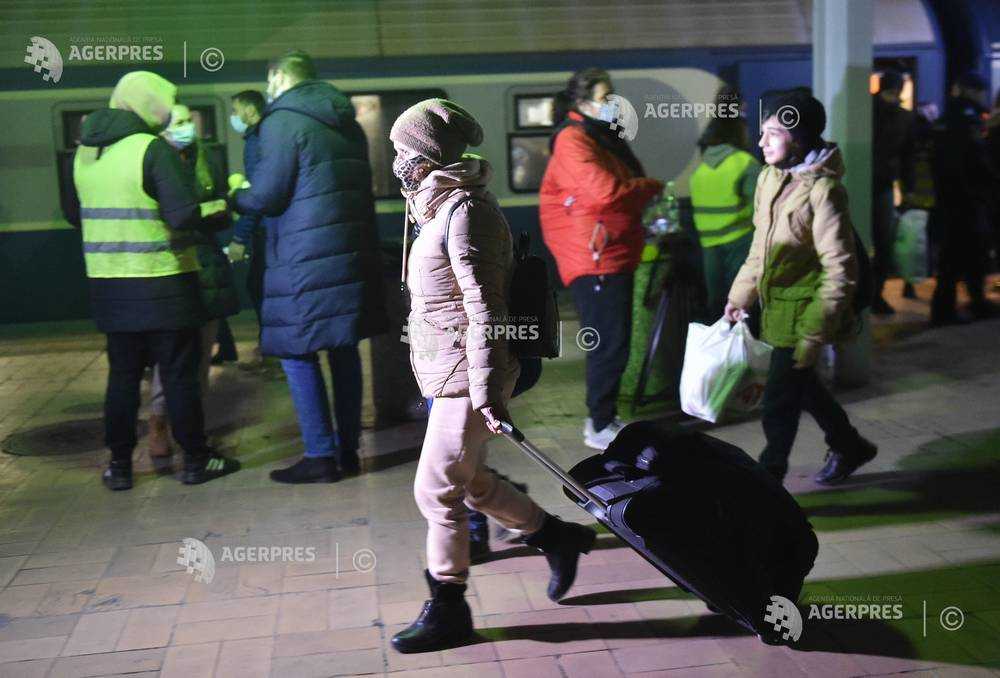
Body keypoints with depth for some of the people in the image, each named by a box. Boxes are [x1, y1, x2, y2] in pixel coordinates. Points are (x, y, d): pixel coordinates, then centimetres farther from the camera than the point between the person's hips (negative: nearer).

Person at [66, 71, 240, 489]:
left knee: (122, 373, 14)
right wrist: (216, 207, -3)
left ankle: (119, 464, 19)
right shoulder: (153, 148, -13)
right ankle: (195, 460, 13)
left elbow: (75, 214, 18)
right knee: (179, 374, 4)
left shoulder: (84, 152, 7)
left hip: (108, 283, 6)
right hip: (162, 284, -6)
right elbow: (183, 216, -20)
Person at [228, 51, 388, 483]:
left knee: (297, 353, 0)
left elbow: (266, 197, -11)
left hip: (306, 259, -8)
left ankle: (320, 456, 2)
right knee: (343, 349, 12)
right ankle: (348, 450, 18)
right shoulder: (346, 123, 17)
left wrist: (235, 198, 8)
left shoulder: (282, 121, -8)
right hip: (352, 251, 8)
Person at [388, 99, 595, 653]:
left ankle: (447, 609, 14)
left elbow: (485, 309, -22)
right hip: (450, 374, 10)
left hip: (466, 379, -10)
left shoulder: (464, 212, -17)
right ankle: (556, 537, 33)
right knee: (467, 481, 19)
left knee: (437, 491, -1)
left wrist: (485, 389, -24)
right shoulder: (447, 208, 14)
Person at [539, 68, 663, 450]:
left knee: (614, 341, 15)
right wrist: (653, 187, -10)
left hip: (615, 257, 10)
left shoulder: (604, 138, 18)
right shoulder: (573, 140, -14)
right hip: (595, 260, -10)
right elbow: (606, 190, -25)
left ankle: (603, 417, 27)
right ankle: (600, 428, 5)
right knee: (610, 343, -6)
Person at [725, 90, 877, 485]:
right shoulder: (769, 179, 5)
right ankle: (849, 447, 42)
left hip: (804, 310, -8)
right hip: (777, 305, 8)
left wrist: (815, 332, -21)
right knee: (798, 384, 21)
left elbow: (839, 269, -19)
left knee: (779, 401, -3)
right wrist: (741, 296, 14)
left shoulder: (822, 190, -19)